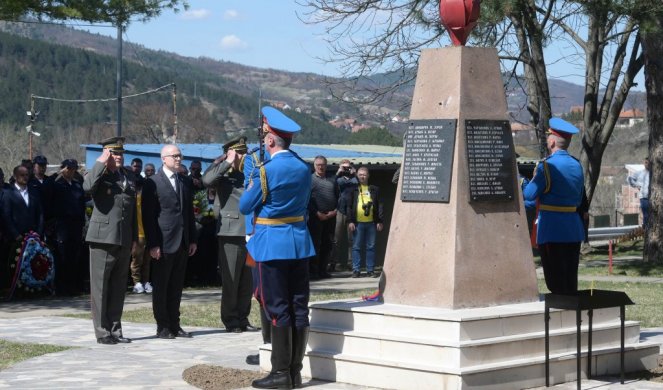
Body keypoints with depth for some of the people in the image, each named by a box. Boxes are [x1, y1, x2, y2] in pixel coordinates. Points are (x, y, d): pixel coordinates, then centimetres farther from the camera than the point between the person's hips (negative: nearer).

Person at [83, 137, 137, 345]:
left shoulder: (129, 176, 15)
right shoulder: (99, 174, -3)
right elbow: (88, 186, -28)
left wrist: (134, 237, 17)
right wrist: (101, 163, -18)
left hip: (124, 240, 6)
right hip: (103, 238, -6)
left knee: (119, 288, 11)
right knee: (100, 287, 0)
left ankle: (115, 330, 18)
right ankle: (102, 332, 5)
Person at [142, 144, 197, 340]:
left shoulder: (185, 183, 14)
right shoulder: (152, 183, -4)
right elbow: (148, 216, -8)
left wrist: (192, 239, 11)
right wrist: (152, 244, -13)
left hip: (182, 243, 6)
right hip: (164, 243, -6)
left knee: (176, 287, 10)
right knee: (161, 287, 1)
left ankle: (174, 325, 16)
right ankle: (163, 327, 7)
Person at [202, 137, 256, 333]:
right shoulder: (222, 175, 0)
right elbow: (207, 179, -22)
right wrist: (228, 163, -15)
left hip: (249, 233, 6)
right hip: (230, 234, -6)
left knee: (247, 281, 9)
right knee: (230, 280, 0)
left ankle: (243, 319, 18)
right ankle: (230, 321, 8)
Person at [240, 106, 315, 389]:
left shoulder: (266, 171, -13)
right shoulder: (304, 169, 6)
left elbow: (245, 207, -4)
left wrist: (251, 182, 13)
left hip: (273, 244, -6)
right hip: (300, 243, 6)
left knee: (278, 309, -3)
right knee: (299, 307, 6)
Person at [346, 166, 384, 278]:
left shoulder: (374, 189, 10)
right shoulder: (353, 189, 4)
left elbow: (379, 205, 8)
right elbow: (348, 205, 1)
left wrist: (380, 221, 2)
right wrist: (350, 221, -7)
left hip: (371, 223, 2)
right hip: (357, 223, -1)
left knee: (371, 247, 5)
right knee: (356, 247, 2)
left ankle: (370, 270, 10)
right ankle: (356, 270, 6)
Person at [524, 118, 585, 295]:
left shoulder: (547, 165, -13)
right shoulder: (576, 165, 9)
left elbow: (529, 195, -13)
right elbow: (579, 200, 13)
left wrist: (533, 179, 5)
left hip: (552, 229, -6)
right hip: (573, 228, 7)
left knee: (555, 281, -2)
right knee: (571, 279, 11)